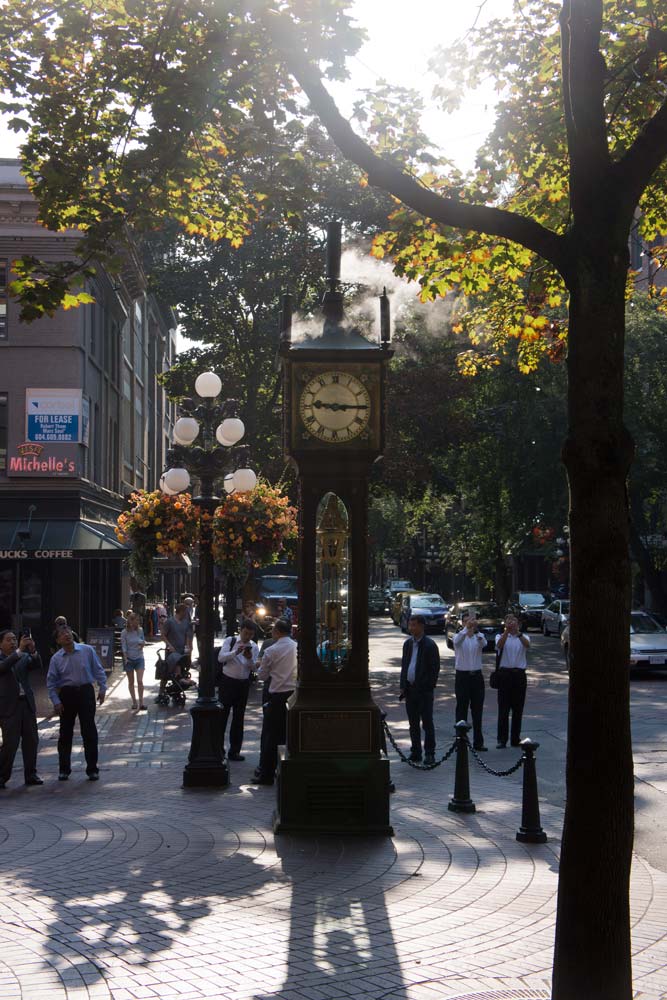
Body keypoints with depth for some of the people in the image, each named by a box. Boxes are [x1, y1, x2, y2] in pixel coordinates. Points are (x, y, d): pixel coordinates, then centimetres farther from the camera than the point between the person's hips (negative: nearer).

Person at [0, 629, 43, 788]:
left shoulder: (24, 657, 12)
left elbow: (37, 665, -4)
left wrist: (33, 651, -22)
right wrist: (20, 650, -28)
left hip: (27, 704, 5)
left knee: (31, 741, 6)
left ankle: (31, 775, 16)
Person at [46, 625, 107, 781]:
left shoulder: (87, 651, -2)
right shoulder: (56, 658, 1)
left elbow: (98, 670, 4)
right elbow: (51, 683, 3)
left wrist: (102, 689, 0)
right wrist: (56, 702, -4)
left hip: (86, 692, -1)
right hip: (66, 694, 1)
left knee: (89, 732, 0)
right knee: (65, 733, 7)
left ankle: (92, 769, 9)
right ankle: (64, 769, 19)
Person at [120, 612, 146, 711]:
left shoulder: (140, 630, 1)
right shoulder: (125, 632, -7)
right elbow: (124, 647, -6)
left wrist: (143, 643, -9)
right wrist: (125, 658, -16)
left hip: (139, 658, 1)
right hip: (129, 658, -1)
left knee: (140, 681, -9)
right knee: (131, 682, 8)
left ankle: (141, 703, -7)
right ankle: (134, 702, 18)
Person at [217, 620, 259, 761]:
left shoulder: (254, 647, 3)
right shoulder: (230, 641, -4)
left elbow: (253, 667, -4)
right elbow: (220, 658, -15)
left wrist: (249, 659, -24)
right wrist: (235, 652, -28)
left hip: (243, 684, 3)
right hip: (227, 681, -3)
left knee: (238, 718, 10)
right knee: (222, 716, 0)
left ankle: (234, 751, 18)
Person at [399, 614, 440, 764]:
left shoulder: (430, 645, -9)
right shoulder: (408, 644, 12)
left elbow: (435, 668, -9)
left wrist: (429, 687, -13)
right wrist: (403, 686, 9)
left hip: (424, 690, -6)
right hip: (410, 689, 6)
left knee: (427, 723, -2)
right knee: (413, 723, 11)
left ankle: (429, 753, 3)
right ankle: (415, 752, 18)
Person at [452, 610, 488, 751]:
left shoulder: (479, 636, 3)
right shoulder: (459, 636, -2)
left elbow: (484, 643, -21)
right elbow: (457, 641, -27)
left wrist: (476, 630, -38)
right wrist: (467, 628, -44)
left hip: (477, 676, 2)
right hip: (462, 676, -2)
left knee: (477, 709, 7)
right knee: (462, 709, 1)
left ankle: (478, 742, 15)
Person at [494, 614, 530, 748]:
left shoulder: (523, 637, 7)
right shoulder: (501, 636, 5)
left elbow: (527, 645, -17)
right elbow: (499, 645, -19)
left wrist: (517, 632, -32)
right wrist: (507, 631, -32)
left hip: (519, 675, 2)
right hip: (504, 673, -2)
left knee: (518, 709, 7)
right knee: (503, 708, -2)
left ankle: (515, 739, 15)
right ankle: (502, 739, 1)